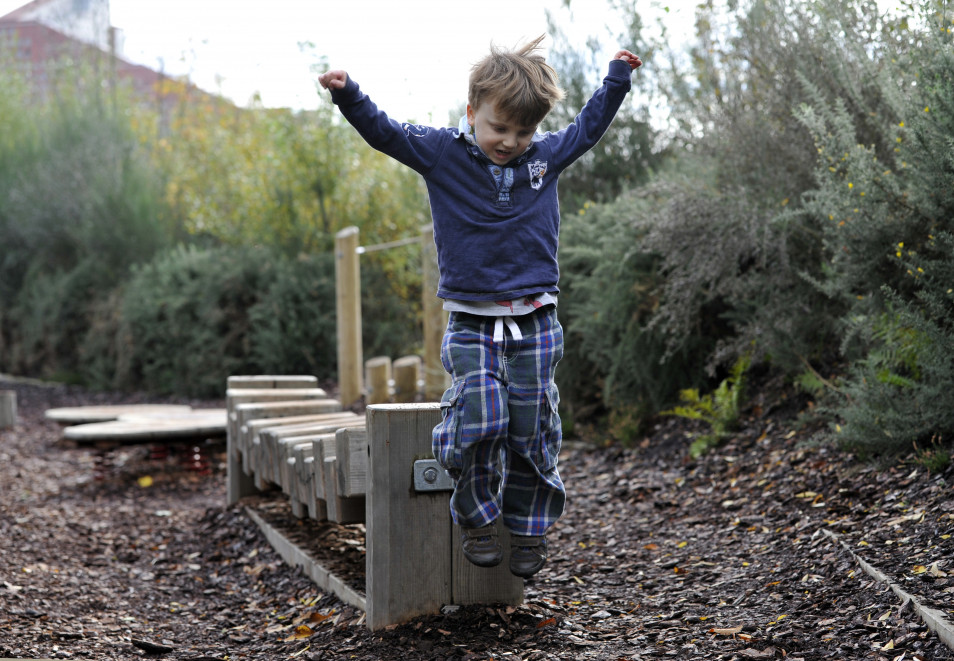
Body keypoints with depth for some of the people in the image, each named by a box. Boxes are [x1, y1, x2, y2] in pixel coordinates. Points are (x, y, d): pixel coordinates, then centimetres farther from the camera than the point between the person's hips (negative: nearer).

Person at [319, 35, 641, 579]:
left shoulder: (548, 156, 7)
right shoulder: (441, 153, -1)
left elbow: (588, 128, 23)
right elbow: (383, 131, -4)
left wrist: (618, 77, 27)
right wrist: (348, 94, -19)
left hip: (535, 324, 2)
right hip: (471, 324, -2)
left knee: (532, 429, 4)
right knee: (477, 421, -15)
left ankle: (530, 525, 19)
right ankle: (477, 518, 5)